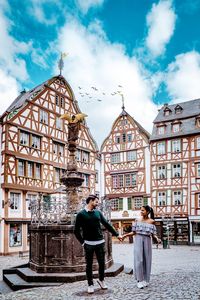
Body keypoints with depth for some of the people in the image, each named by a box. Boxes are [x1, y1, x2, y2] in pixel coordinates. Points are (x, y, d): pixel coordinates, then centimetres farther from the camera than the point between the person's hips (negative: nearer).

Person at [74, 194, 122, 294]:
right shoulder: (81, 214, -5)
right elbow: (76, 230, -3)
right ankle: (90, 285, 21)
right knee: (89, 265, 6)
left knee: (102, 263, 10)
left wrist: (117, 234, 11)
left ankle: (101, 280, 32)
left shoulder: (98, 212, 8)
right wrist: (82, 242, -7)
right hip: (89, 244, -4)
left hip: (100, 242, 4)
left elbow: (106, 224, 12)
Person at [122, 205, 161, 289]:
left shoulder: (152, 221, 2)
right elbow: (134, 232, 5)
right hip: (138, 240, -1)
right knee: (139, 260, -7)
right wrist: (125, 235, -7)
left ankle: (145, 280, 17)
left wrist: (157, 238, -18)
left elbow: (153, 234, 1)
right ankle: (140, 280, 0)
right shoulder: (137, 220, 3)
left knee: (147, 260, 5)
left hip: (147, 241, 1)